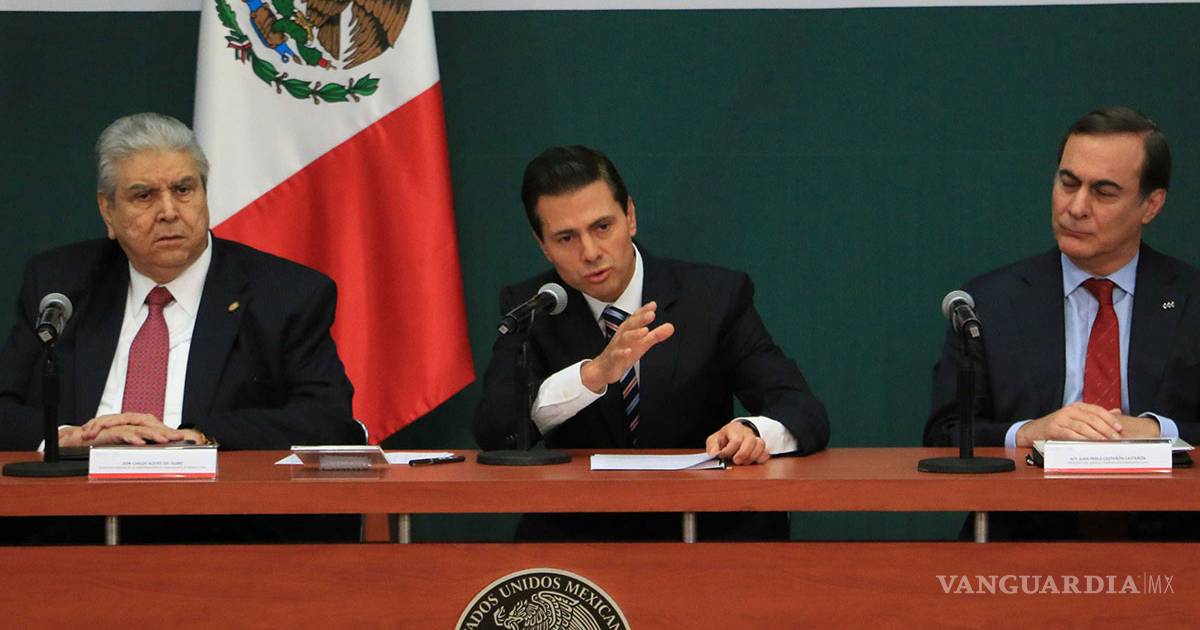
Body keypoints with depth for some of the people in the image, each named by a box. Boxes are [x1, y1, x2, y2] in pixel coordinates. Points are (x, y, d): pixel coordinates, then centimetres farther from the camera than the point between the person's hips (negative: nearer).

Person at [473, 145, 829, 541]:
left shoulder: (716, 296, -1)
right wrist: (594, 373, -31)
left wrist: (755, 433, -32)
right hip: (580, 535, -1)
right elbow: (492, 430, -14)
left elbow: (805, 414, -7)